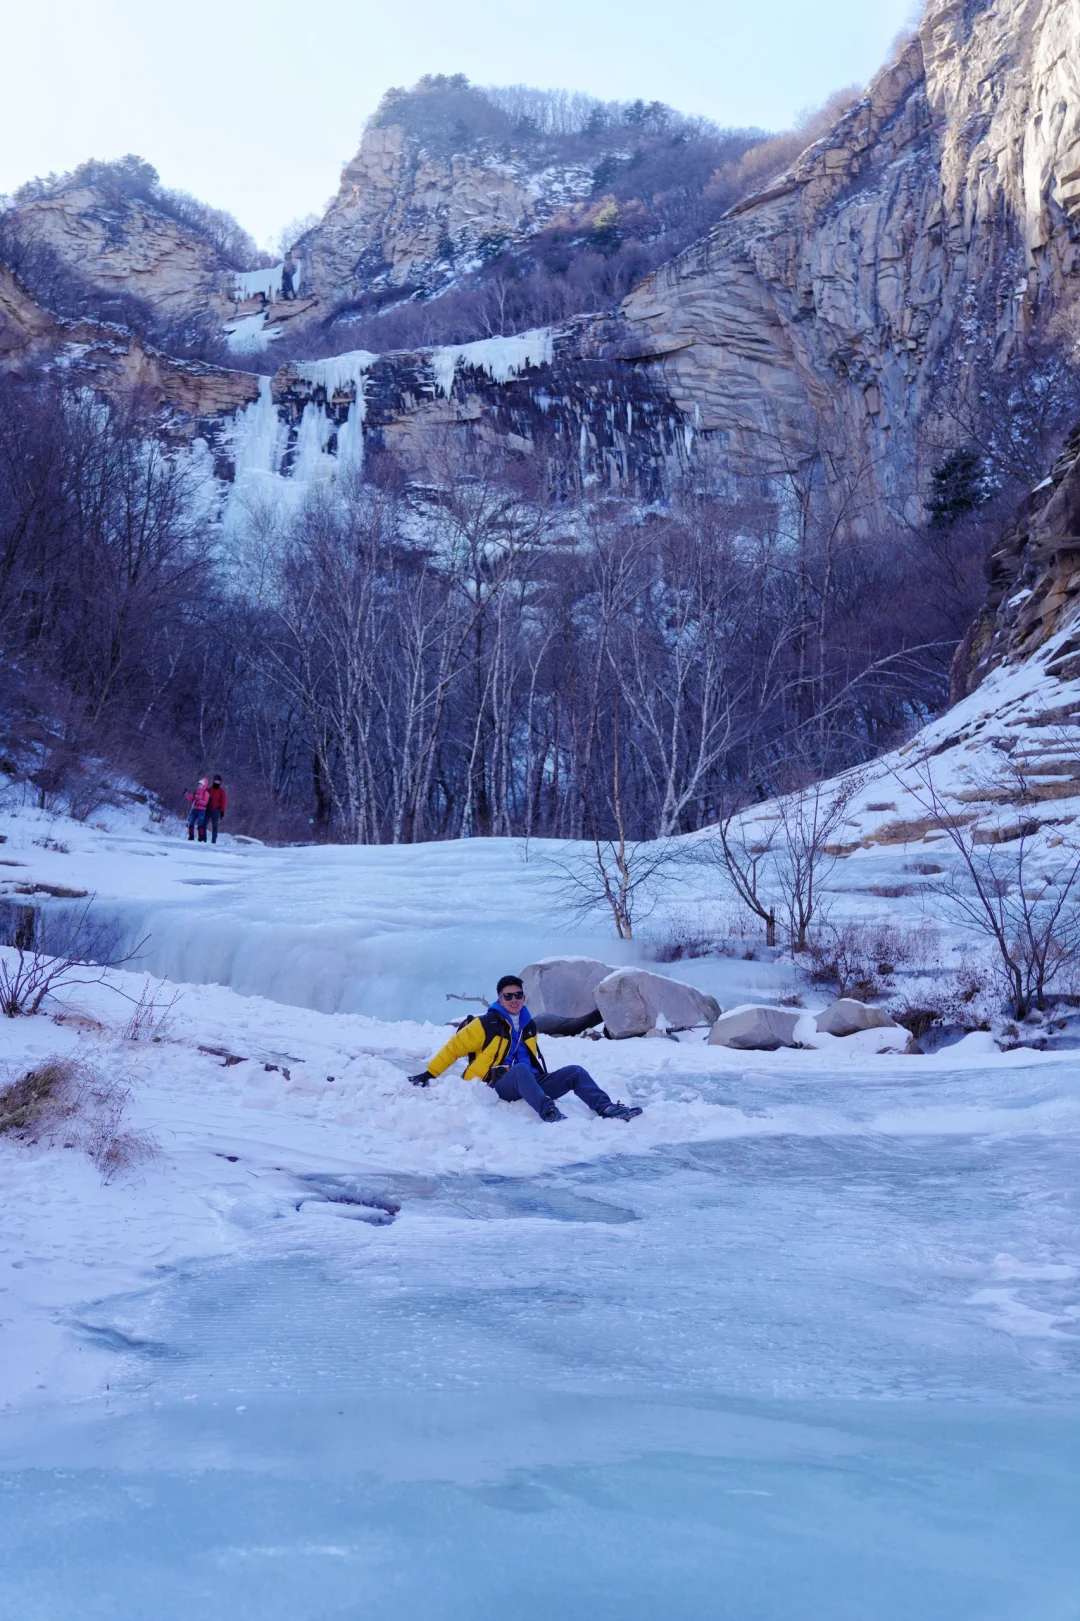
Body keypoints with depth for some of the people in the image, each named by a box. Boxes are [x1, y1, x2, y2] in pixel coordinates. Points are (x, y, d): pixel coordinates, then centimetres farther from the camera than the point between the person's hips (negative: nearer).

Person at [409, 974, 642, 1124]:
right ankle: (548, 1112, -59)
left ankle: (606, 1109, -31)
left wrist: (546, 1082, 27)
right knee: (521, 1068, -40)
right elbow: (454, 1047, 1)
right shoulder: (487, 1024, -2)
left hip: (531, 1084, 6)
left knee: (575, 1072, -13)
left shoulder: (529, 1026, 16)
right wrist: (429, 1073, -1)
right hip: (502, 1086, -6)